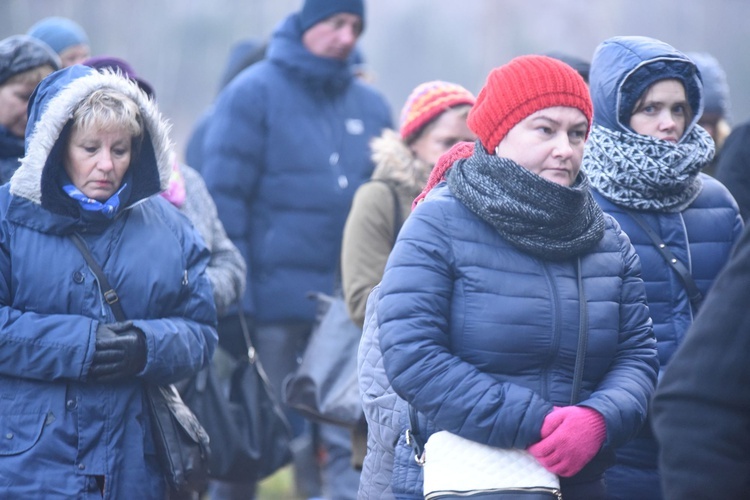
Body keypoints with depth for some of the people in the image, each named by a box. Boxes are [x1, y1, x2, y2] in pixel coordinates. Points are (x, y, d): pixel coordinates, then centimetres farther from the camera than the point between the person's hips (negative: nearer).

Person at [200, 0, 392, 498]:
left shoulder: (371, 105, 13)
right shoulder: (254, 93, -1)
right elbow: (224, 197, -6)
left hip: (348, 305, 4)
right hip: (272, 304, -4)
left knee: (350, 440, -2)